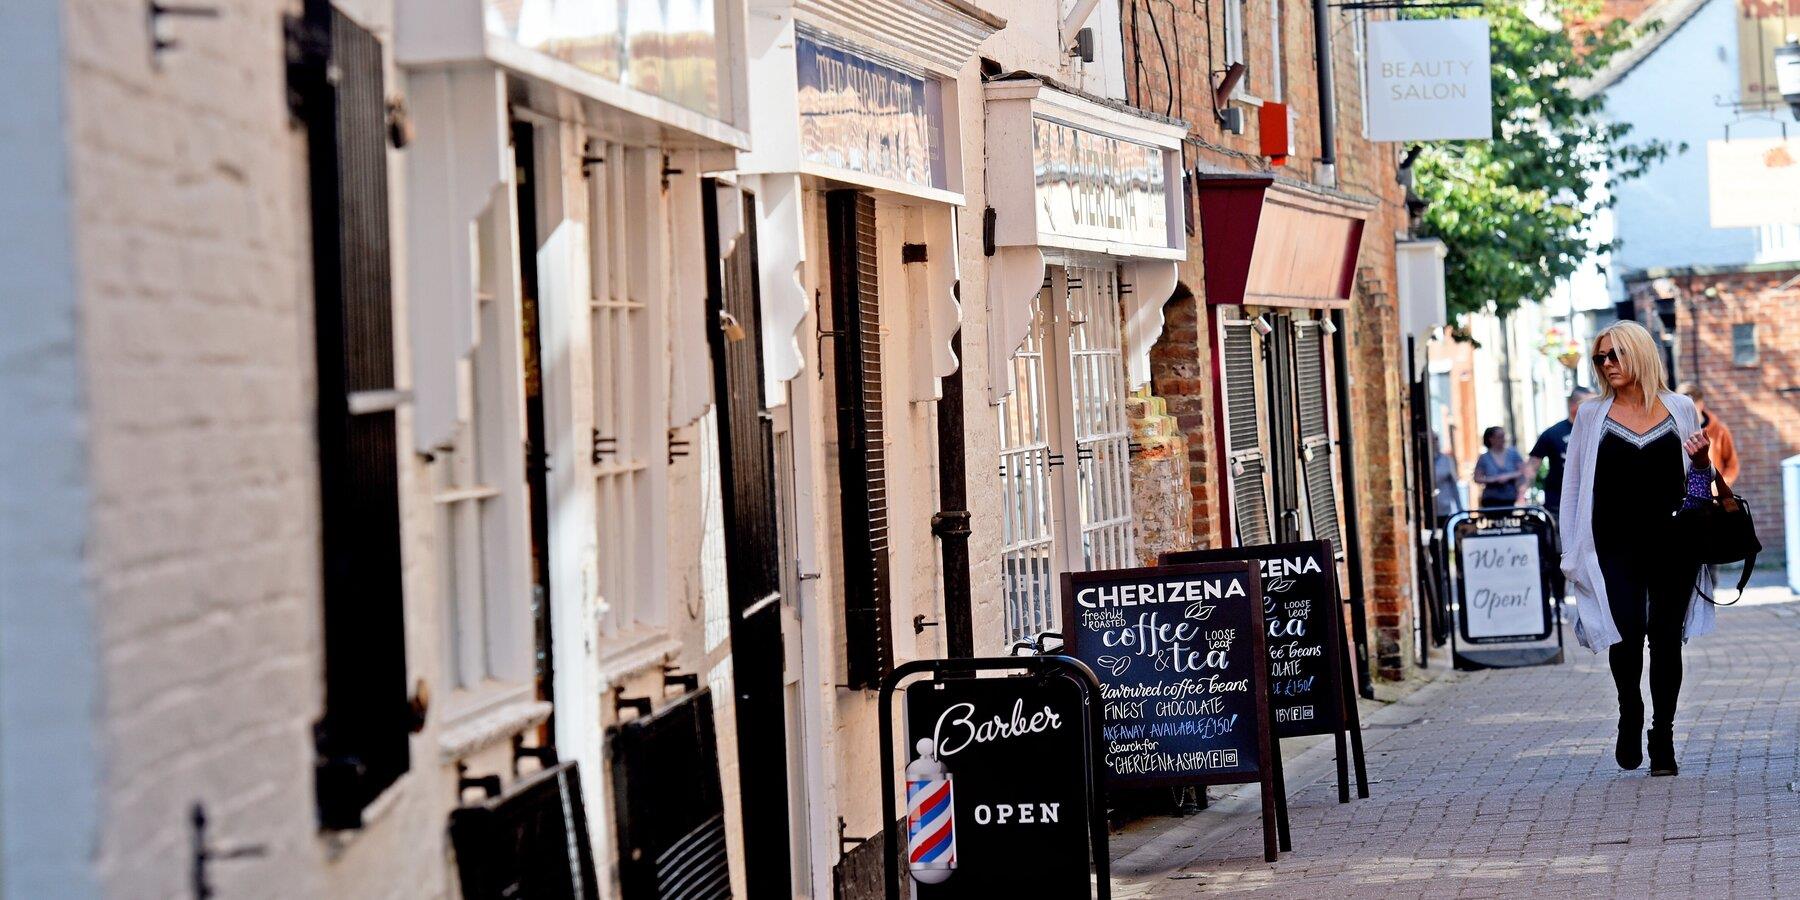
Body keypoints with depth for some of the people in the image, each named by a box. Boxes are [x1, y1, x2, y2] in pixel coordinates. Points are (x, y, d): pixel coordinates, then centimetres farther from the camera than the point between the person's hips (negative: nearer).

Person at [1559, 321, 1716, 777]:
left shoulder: (1681, 410, 8)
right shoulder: (1592, 415, 7)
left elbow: (1698, 481, 18)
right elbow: (1575, 483, 9)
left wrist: (1702, 460, -6)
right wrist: (1574, 551, 3)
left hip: (1673, 543, 1)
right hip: (1617, 546, -1)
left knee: (1666, 638, 2)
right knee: (1628, 632, -15)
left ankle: (1662, 738, 12)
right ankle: (1630, 716, 11)